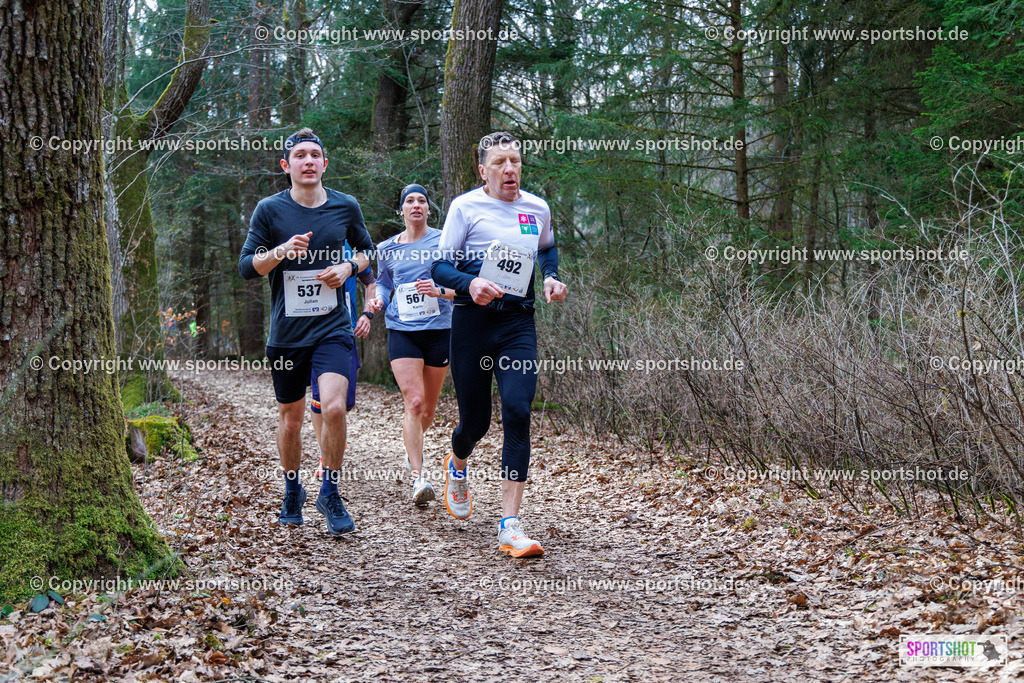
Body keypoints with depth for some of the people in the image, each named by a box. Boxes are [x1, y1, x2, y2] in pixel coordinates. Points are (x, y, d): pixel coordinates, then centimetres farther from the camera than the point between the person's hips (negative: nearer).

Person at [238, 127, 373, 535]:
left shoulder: (346, 207, 3)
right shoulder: (270, 210, -2)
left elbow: (368, 251, 19)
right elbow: (246, 267, -1)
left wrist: (349, 267, -3)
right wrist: (282, 251, -18)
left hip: (333, 329, 0)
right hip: (286, 333, 0)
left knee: (333, 407, -20)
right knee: (291, 418, 11)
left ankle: (330, 493, 0)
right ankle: (292, 492, 35)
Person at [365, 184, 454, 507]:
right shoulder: (387, 248, 8)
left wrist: (439, 291, -21)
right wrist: (377, 300, -1)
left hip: (438, 331, 0)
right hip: (402, 332, 0)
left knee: (428, 408, 11)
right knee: (414, 402, -17)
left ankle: (413, 445, 44)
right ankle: (418, 478, -17)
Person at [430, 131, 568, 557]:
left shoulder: (537, 209, 10)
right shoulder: (465, 207, -2)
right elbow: (439, 267, -3)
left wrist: (551, 278, 11)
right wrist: (469, 284, -23)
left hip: (518, 322, 2)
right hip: (473, 320, -2)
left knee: (518, 412, -15)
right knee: (475, 420, 5)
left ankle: (510, 526, -13)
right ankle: (457, 467, 45)